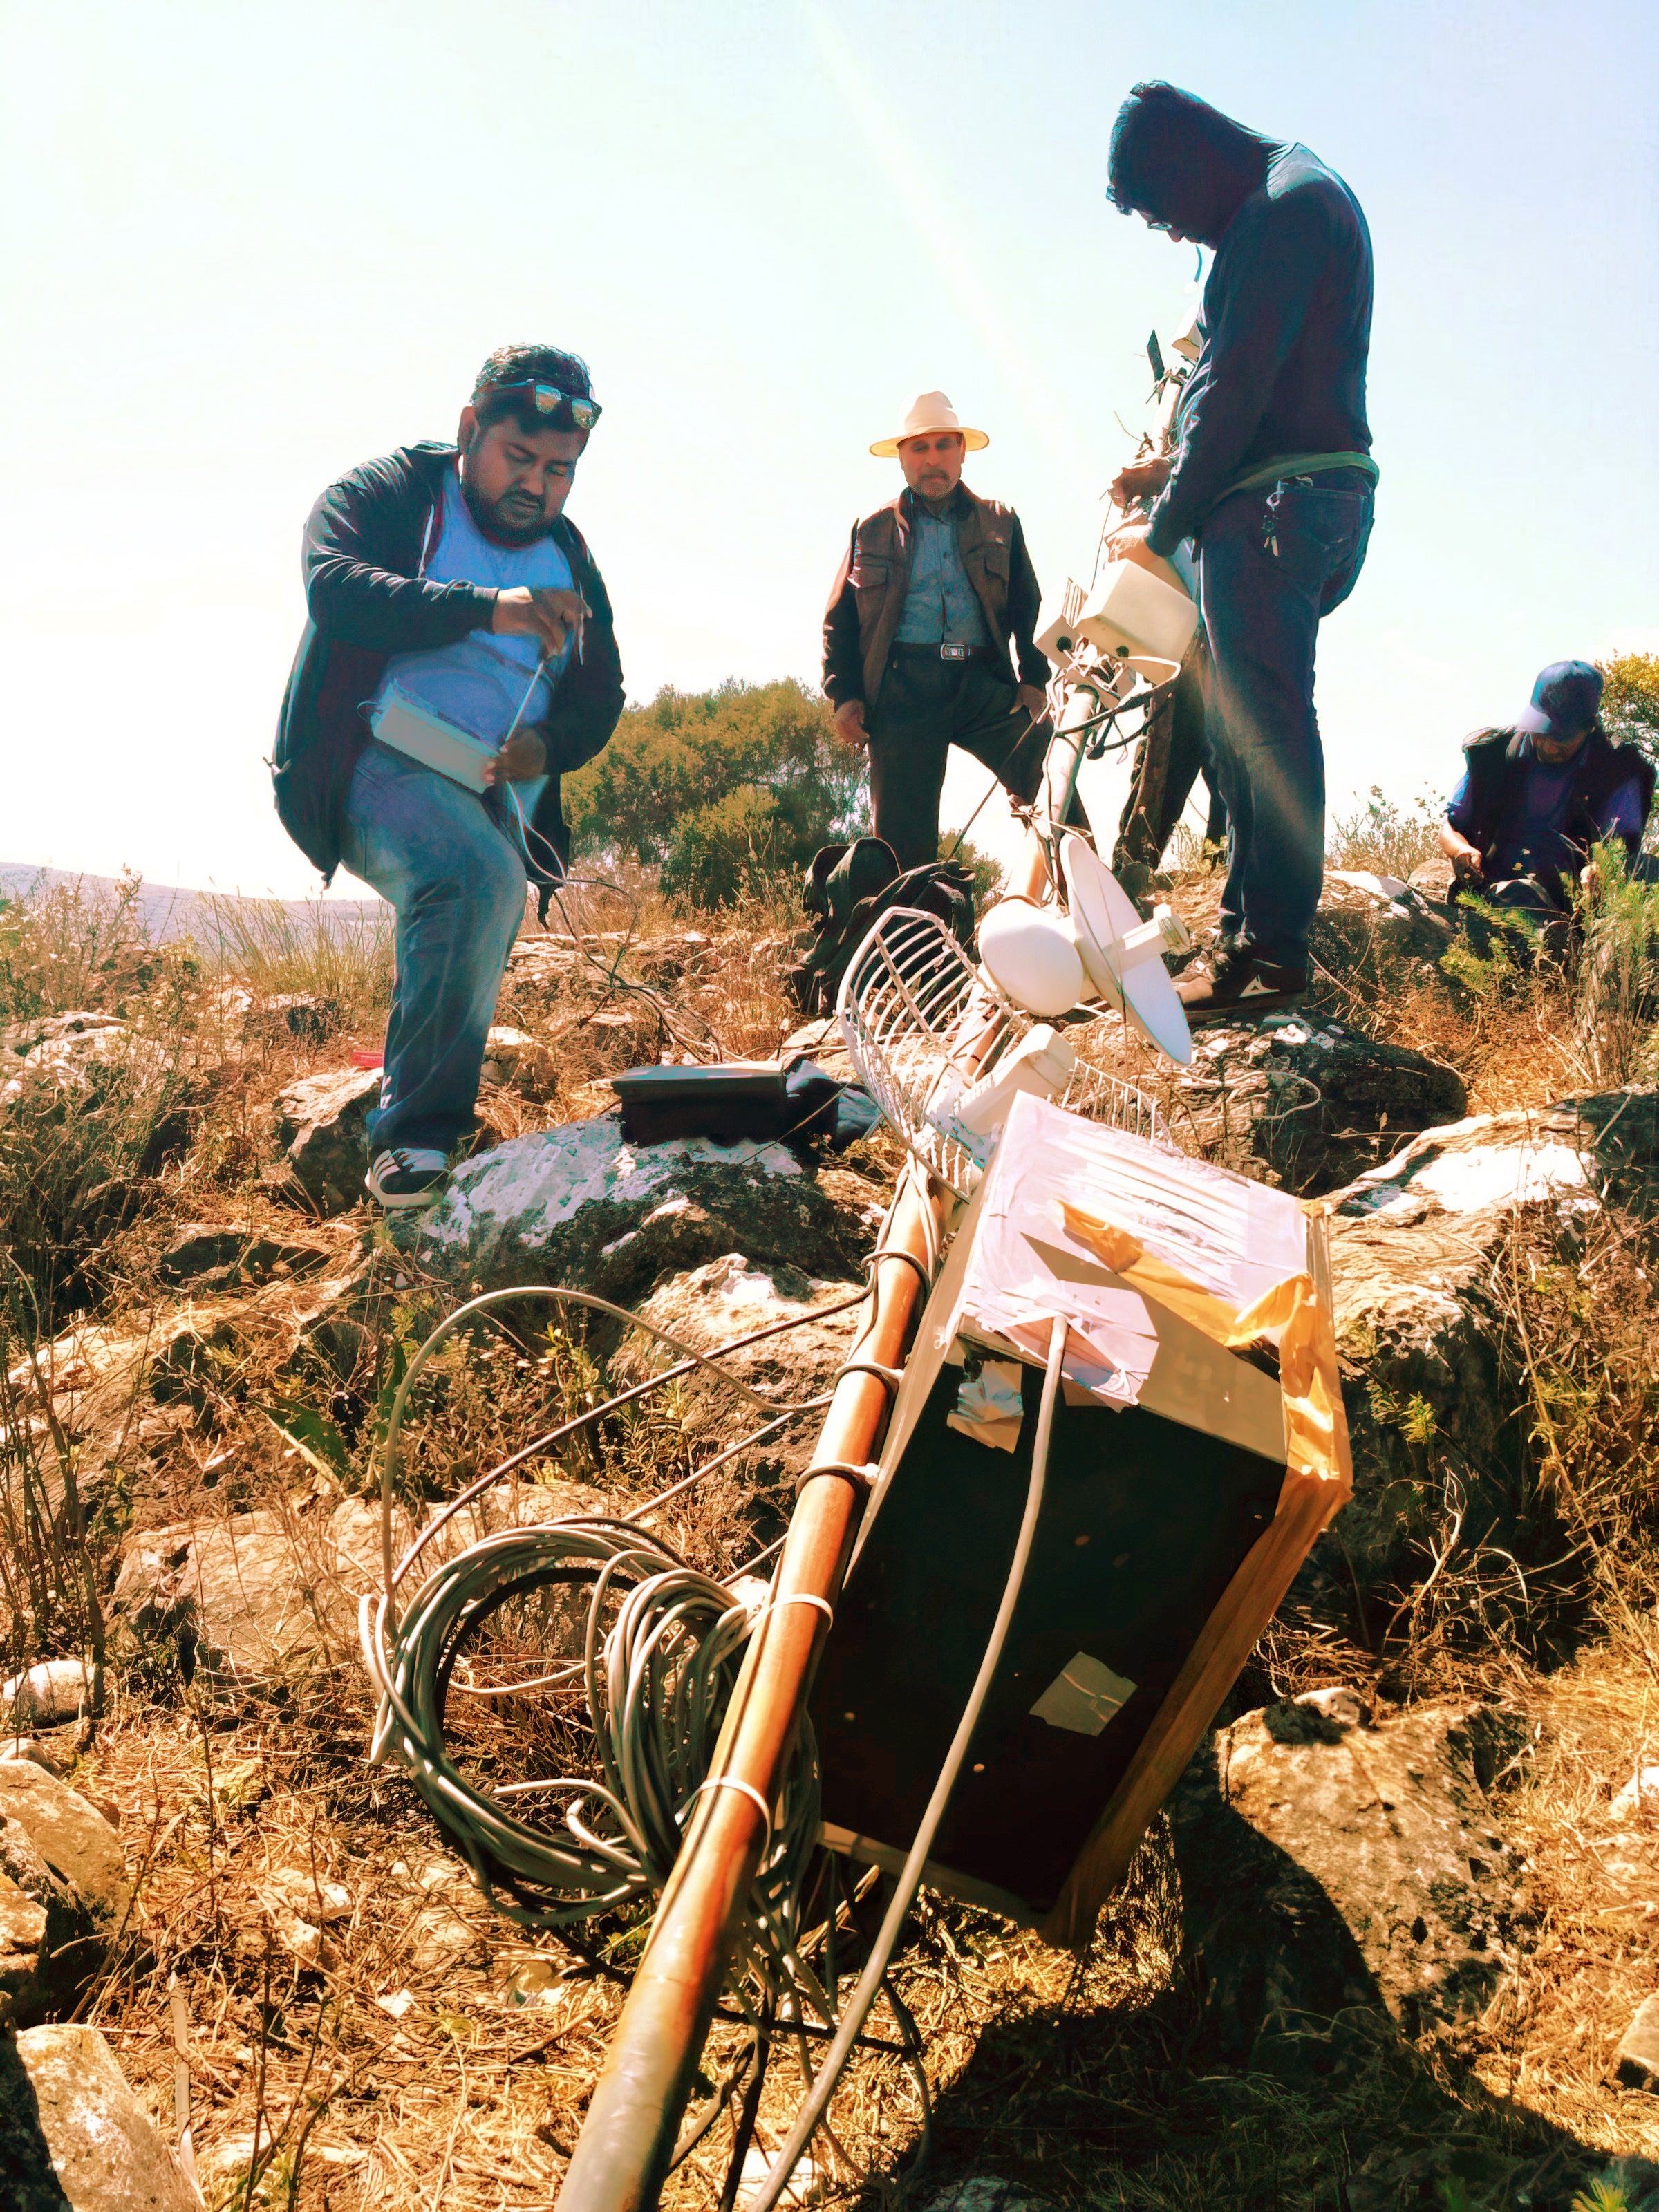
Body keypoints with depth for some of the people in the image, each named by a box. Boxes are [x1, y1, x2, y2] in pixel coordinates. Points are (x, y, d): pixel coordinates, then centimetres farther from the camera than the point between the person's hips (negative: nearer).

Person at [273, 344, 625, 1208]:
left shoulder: (569, 559, 19)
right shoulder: (386, 493, 2)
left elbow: (600, 697, 18)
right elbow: (334, 586, -18)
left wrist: (550, 745, -7)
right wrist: (487, 609, -30)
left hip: (497, 798, 7)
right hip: (378, 762, -7)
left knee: (473, 959, 5)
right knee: (480, 880, -31)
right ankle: (416, 1129, -28)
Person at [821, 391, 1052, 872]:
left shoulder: (1000, 522, 20)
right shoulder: (872, 530, 20)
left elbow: (1029, 611, 18)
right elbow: (839, 621, 18)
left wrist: (1033, 679, 1)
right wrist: (843, 694, 3)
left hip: (984, 686, 0)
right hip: (902, 686, 0)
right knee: (903, 839, -8)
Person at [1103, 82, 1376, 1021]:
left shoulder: (1288, 203, -10)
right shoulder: (1288, 198, 23)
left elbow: (1238, 385, -16)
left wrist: (1165, 526, -11)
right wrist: (1174, 470, 15)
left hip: (1278, 506, -11)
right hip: (1278, 509, 11)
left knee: (1265, 723, -12)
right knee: (1239, 723, 11)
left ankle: (1273, 951, -10)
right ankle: (1246, 933, 16)